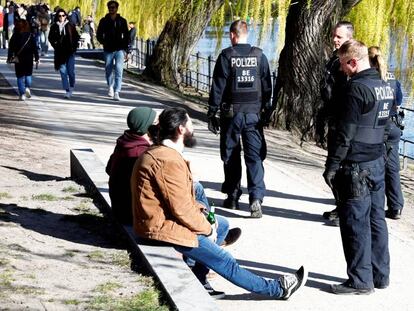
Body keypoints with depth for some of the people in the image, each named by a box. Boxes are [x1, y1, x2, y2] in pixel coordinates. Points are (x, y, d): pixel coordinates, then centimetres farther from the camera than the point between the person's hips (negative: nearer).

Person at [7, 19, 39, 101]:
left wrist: (9, 58, 9)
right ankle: (27, 88, -5)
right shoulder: (30, 36, -4)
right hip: (29, 59, 0)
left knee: (20, 76, 5)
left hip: (18, 60, 0)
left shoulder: (14, 36, -3)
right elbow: (34, 48, -2)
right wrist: (36, 58, 5)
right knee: (28, 74, 18)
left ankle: (22, 94, 0)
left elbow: (11, 48, 0)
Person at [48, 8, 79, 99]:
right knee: (63, 72, -3)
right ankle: (67, 91, -1)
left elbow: (76, 37, 7)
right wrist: (55, 45, -1)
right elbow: (51, 38, 13)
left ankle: (72, 86, 26)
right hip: (60, 53, 1)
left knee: (71, 71, -1)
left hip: (69, 52, -1)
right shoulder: (54, 27, 4)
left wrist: (74, 47, -2)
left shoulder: (70, 26, 2)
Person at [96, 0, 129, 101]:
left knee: (119, 71, -13)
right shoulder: (104, 21, 4)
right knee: (108, 70, 12)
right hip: (108, 50, 1)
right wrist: (104, 42, -8)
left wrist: (126, 50, 3)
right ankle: (110, 86, 39)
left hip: (120, 50, -1)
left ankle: (116, 93, -15)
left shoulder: (122, 21, 4)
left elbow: (126, 36, 7)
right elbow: (99, 35, 9)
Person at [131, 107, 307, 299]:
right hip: (165, 229, -11)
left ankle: (197, 279, 16)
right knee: (226, 262, -3)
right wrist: (207, 229, -9)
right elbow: (181, 208, -24)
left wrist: (202, 214, 3)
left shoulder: (159, 153, 10)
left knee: (221, 224, 21)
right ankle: (277, 290, 8)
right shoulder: (169, 161, -25)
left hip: (162, 220, 11)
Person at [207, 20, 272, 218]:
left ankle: (232, 196, 20)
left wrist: (212, 113, 1)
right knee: (255, 156, 0)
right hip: (254, 114, 2)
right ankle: (256, 198, -14)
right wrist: (266, 110, 16)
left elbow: (217, 87, -6)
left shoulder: (226, 56, -6)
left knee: (231, 156, 12)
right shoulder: (259, 56, 2)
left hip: (231, 114, -2)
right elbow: (267, 86, 7)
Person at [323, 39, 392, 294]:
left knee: (355, 223, -1)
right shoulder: (385, 87, 11)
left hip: (357, 167, -9)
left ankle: (360, 280, 4)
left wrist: (332, 166, -13)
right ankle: (380, 275, 21)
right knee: (376, 220, 13)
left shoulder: (357, 88, -16)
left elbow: (345, 132, -17)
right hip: (378, 163, 9)